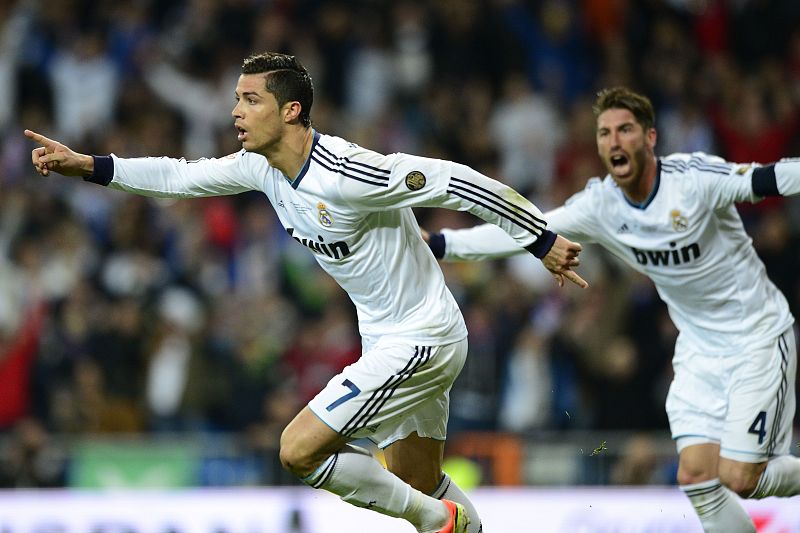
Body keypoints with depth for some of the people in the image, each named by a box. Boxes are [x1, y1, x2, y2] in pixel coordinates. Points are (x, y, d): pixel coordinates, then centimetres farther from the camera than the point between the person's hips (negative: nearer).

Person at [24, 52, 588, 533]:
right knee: (418, 482, 16)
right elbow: (180, 176, 10)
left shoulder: (348, 172, -27)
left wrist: (544, 243, -20)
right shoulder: (262, 166, -1)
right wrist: (86, 165, 2)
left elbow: (459, 181, -24)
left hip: (422, 341, -9)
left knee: (299, 449, -12)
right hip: (389, 340, 9)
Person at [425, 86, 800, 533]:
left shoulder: (694, 177, -20)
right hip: (699, 348, 5)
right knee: (696, 474, -6)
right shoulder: (600, 205, -5)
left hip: (758, 337, -5)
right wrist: (434, 244, -11)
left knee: (738, 478, -10)